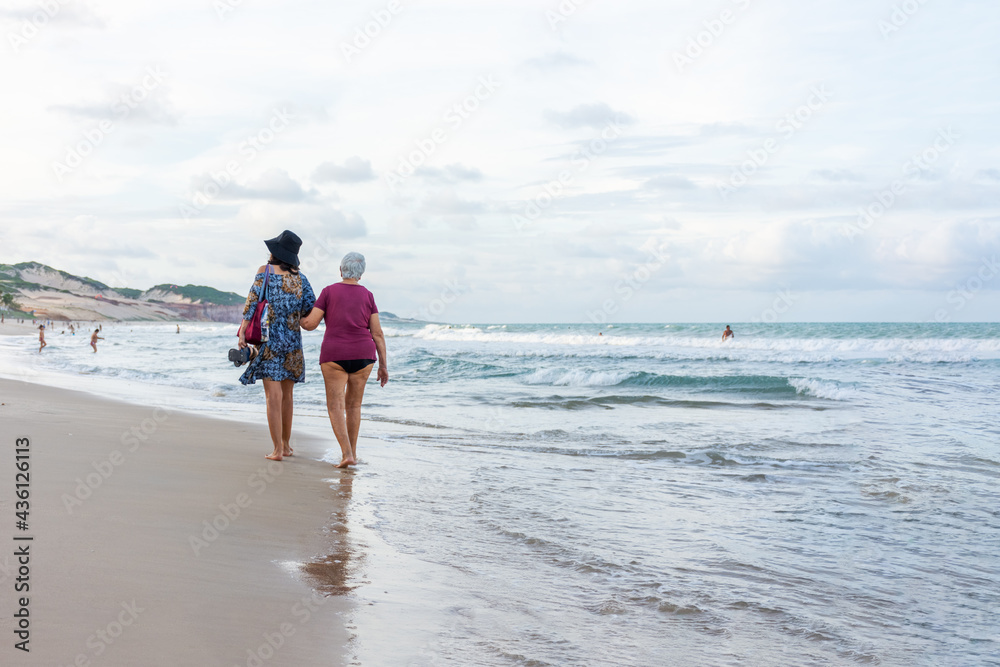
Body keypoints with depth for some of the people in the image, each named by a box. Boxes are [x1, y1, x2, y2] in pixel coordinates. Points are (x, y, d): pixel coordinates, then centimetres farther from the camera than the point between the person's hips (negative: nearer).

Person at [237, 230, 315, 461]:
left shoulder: (265, 271, -3)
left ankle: (278, 449, -6)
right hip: (292, 342, 4)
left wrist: (242, 331, -12)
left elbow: (253, 301, -12)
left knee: (273, 397, -4)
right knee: (286, 395, 16)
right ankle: (286, 445, 24)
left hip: (270, 339, -4)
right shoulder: (300, 279, 5)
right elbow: (312, 309, 1)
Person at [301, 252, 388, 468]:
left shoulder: (329, 291, -1)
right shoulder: (367, 295, 4)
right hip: (362, 355, 3)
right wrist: (383, 365, 5)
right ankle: (352, 452, 23)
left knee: (335, 407, -1)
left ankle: (346, 453, -17)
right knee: (353, 404, 19)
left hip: (334, 355, -3)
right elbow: (377, 333, 1)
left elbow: (310, 324, -5)